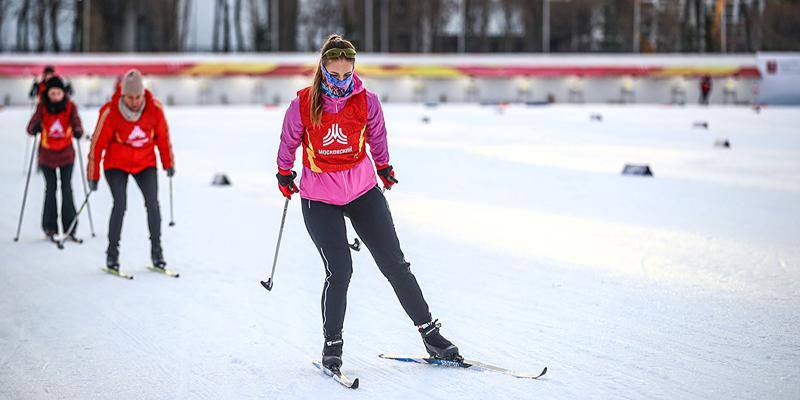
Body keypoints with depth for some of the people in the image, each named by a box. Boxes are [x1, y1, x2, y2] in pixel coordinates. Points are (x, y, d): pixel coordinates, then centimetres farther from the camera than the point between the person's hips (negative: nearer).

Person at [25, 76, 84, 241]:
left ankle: (70, 228, 4)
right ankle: (50, 227, 7)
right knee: (51, 188, -2)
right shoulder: (42, 107, -7)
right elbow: (31, 129, -9)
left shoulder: (70, 106, -6)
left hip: (66, 154, 0)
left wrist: (78, 131, -35)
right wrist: (34, 128, -32)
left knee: (67, 189, -1)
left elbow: (76, 125, -12)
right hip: (47, 155, 0)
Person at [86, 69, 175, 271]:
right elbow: (98, 143, -11)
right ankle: (112, 252, -2)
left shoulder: (155, 109, -15)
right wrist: (93, 175, -6)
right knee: (120, 205, -16)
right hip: (116, 164, -2)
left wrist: (169, 163, 12)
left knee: (152, 203, -11)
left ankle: (156, 250, 3)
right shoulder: (110, 113, -21)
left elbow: (163, 136, 2)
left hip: (145, 163, 2)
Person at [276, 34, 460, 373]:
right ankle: (332, 344, 7)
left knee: (394, 264, 3)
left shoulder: (366, 101, -7)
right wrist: (284, 174, 19)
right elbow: (289, 140, 7)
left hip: (363, 190, 2)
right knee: (339, 271, -11)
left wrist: (383, 167, 25)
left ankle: (429, 332, 12)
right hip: (320, 198, -2)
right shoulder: (303, 104, -11)